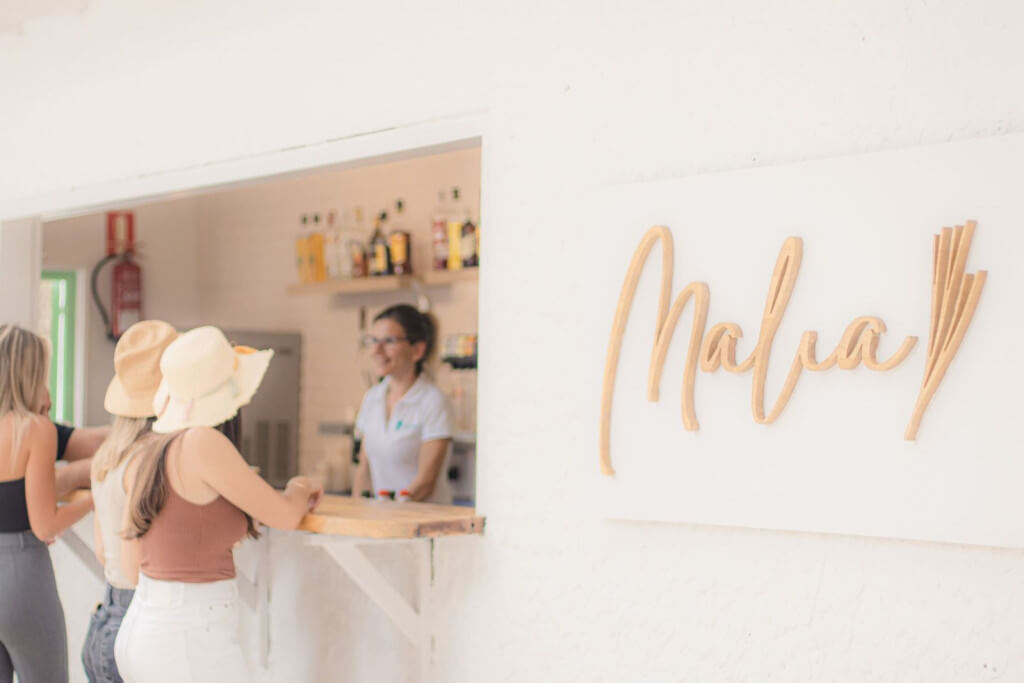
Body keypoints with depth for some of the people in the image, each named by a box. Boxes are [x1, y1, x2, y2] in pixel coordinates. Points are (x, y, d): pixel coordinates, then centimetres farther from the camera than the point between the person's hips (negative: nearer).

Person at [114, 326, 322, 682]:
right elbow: (284, 516, -9)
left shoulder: (147, 456, 6)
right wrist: (300, 490, 16)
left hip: (141, 631, 8)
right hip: (192, 642, -8)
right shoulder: (203, 443, -17)